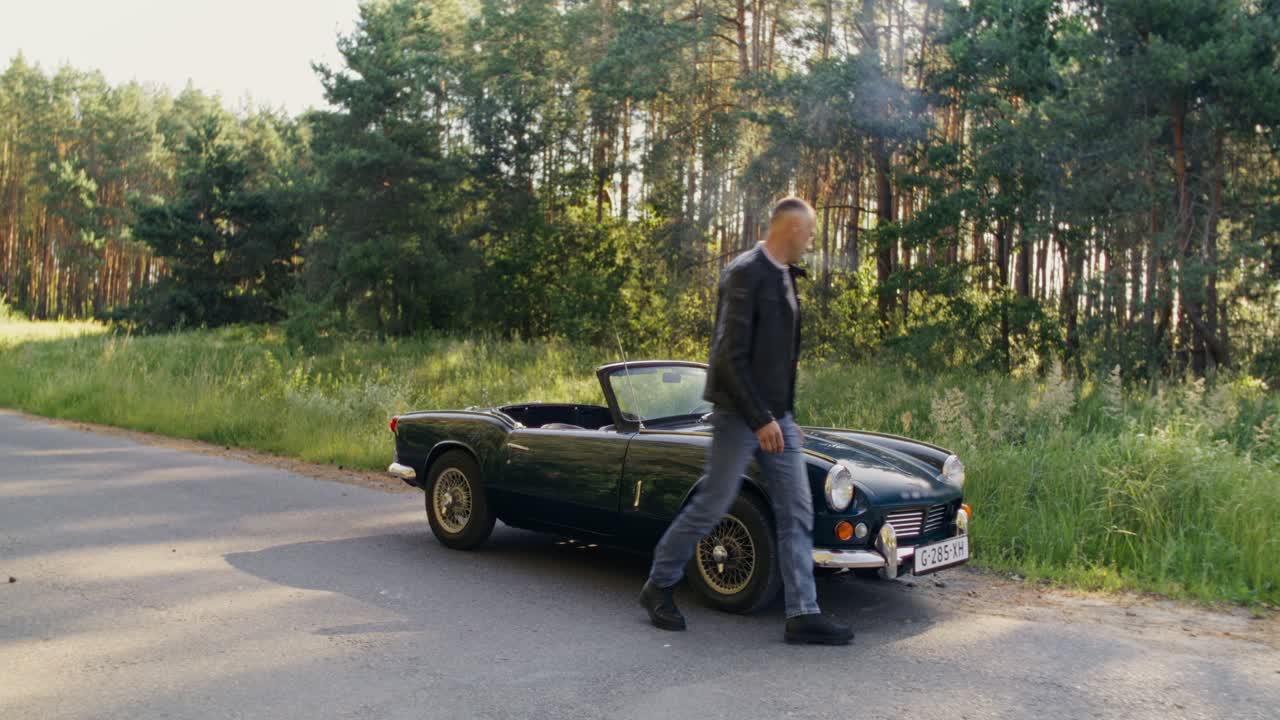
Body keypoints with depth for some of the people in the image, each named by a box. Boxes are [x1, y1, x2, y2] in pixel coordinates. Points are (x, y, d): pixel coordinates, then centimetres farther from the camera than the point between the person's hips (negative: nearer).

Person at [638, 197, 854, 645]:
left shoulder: (783, 276, 14)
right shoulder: (745, 273, -14)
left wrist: (784, 415, 16)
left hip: (775, 414, 9)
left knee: (797, 511, 3)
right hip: (740, 413, -9)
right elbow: (731, 355, -20)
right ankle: (658, 586, 18)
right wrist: (760, 420, -20)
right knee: (714, 504, 0)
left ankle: (803, 614, 5)